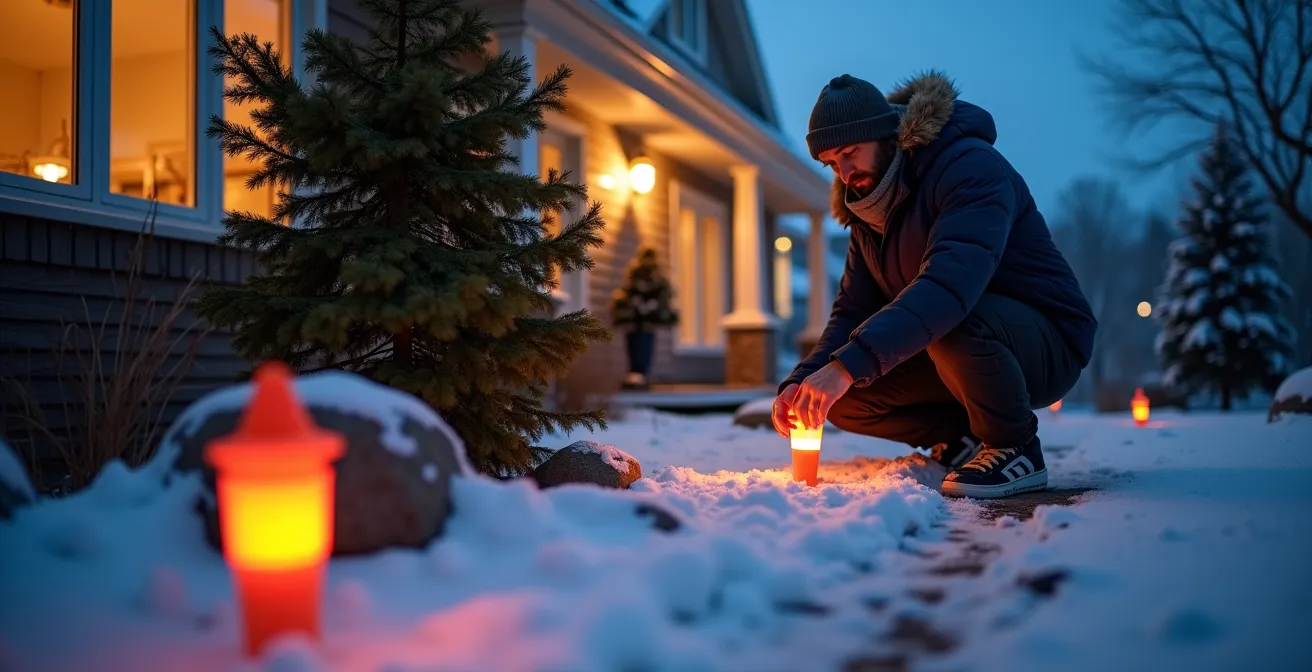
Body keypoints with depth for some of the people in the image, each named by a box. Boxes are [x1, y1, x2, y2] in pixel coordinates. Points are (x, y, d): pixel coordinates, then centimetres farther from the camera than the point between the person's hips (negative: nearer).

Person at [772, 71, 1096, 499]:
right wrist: (801, 381, -19)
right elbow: (852, 312, 1)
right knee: (844, 401, -10)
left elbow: (951, 283, -39)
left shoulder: (971, 167, -22)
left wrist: (848, 365, -47)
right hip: (966, 352, 7)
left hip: (1047, 342, -7)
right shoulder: (868, 211, 5)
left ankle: (1016, 448, -14)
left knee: (951, 321, -39)